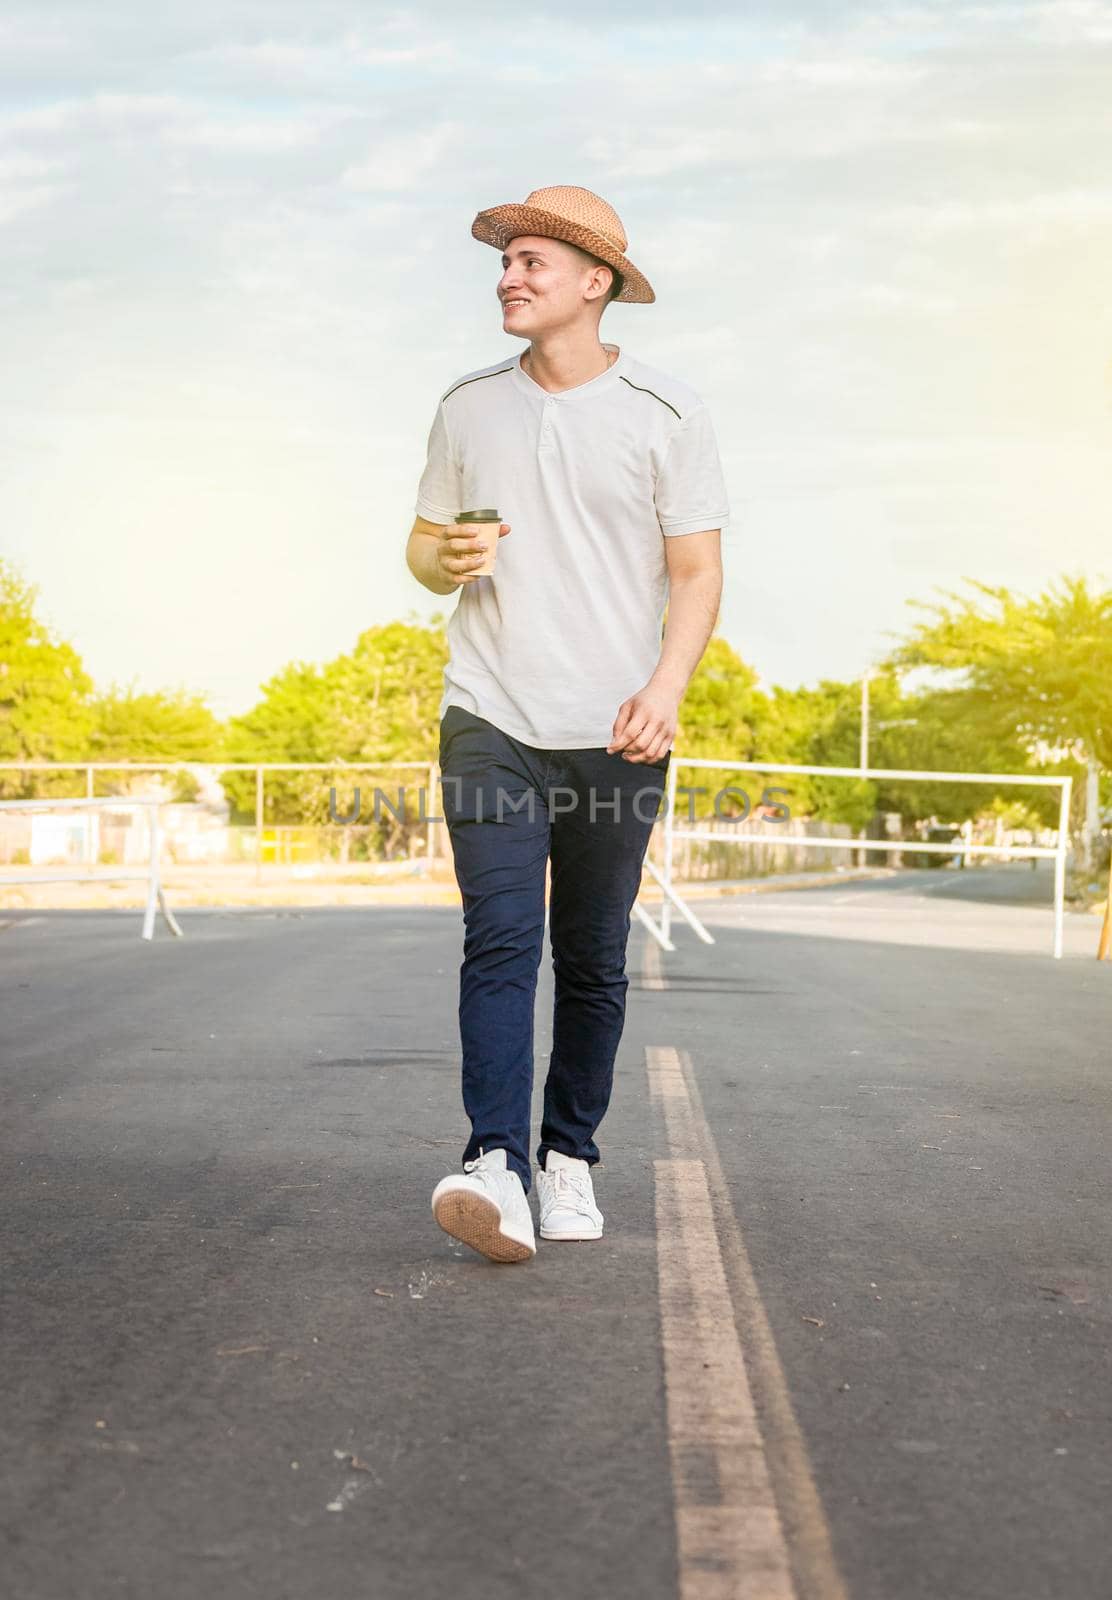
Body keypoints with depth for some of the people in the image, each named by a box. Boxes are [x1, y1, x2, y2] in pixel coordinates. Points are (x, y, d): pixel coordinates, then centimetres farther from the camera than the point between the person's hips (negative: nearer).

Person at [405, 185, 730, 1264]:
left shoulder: (665, 413, 4)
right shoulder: (469, 406, 11)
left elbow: (697, 570, 1)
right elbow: (422, 546, 18)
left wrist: (667, 684, -15)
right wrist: (446, 559, -7)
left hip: (615, 737, -1)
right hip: (491, 725, 1)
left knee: (593, 962, 5)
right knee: (499, 943, -12)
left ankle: (571, 1157, 18)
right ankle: (496, 1165, -17)